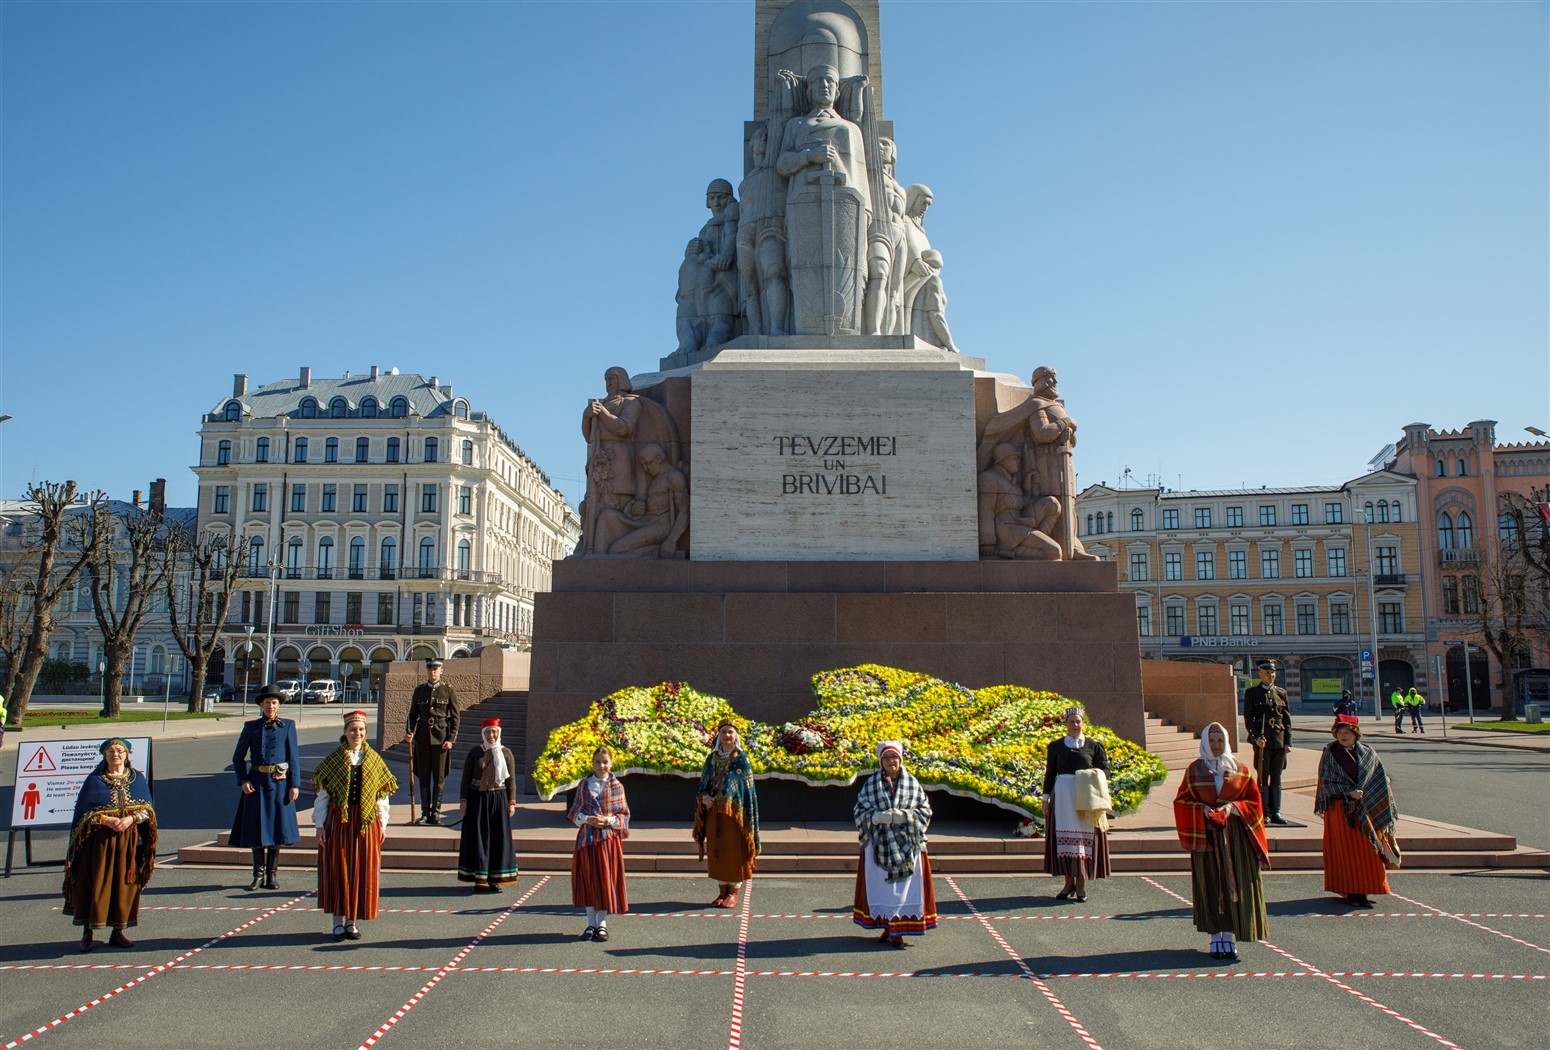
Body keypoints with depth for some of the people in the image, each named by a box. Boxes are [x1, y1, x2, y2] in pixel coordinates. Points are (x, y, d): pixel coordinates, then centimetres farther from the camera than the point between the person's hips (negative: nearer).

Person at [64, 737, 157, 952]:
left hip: (129, 841, 2)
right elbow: (84, 812, -1)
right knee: (97, 884, -4)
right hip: (100, 841, -2)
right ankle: (87, 932, 5)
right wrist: (106, 820, -17)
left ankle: (118, 932, 11)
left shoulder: (138, 778, 8)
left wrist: (130, 819, -13)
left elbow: (147, 810, 6)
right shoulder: (94, 780, 2)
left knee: (125, 885, 2)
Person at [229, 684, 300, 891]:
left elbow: (294, 757, 2)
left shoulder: (288, 726, 4)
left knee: (277, 827, 3)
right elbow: (238, 757, 7)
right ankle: (259, 873, 15)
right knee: (256, 828, 2)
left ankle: (272, 874, 14)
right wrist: (243, 781, -7)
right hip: (256, 783, 0)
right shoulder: (251, 727, 4)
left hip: (279, 783, 0)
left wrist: (295, 784, -5)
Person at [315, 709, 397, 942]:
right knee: (337, 869, 2)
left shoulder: (374, 760, 6)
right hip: (338, 821, -1)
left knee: (362, 871, 4)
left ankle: (353, 921, 15)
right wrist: (320, 825, -3)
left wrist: (382, 824, 4)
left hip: (366, 822, 1)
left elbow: (382, 796, 8)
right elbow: (322, 794, 2)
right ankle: (338, 921, 13)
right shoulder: (332, 759, 1)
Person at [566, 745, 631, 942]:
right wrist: (587, 819, -11)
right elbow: (574, 812, 7)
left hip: (608, 839, -1)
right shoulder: (584, 785, 5)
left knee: (606, 879, 1)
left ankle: (602, 923, 12)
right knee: (587, 879, 4)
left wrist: (609, 820, -14)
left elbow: (624, 814, 3)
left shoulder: (616, 787, 2)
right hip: (587, 837, 1)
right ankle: (591, 923, 14)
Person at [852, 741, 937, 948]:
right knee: (881, 886, 3)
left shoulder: (912, 783, 5)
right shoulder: (871, 783, 4)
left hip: (907, 846, 0)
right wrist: (879, 817, -18)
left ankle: (898, 932, 7)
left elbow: (925, 811, 3)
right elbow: (860, 811, 0)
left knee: (904, 886, 0)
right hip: (879, 844, 0)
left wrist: (905, 816, -14)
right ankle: (888, 927, 16)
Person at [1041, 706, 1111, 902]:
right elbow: (1050, 773, 10)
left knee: (1084, 836, -2)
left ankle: (1081, 883, 5)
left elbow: (1105, 770, 7)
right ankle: (1069, 883, 10)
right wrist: (1046, 797, 6)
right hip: (1062, 795, 1)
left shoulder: (1093, 746, 5)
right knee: (1064, 837, 2)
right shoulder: (1055, 746, 8)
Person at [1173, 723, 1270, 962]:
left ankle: (1229, 938, 3)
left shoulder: (1239, 769, 8)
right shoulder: (1195, 770, 5)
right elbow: (1182, 801, 4)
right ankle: (1217, 939, 7)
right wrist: (1203, 810, -12)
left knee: (1234, 885, -3)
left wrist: (1233, 807, -10)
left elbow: (1253, 800, 7)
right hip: (1206, 836, -1)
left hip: (1235, 836, 1)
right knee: (1211, 886, 0)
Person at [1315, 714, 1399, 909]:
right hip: (1340, 810, -2)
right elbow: (1327, 781, -6)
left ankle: (1364, 890, 11)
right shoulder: (1330, 753, -1)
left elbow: (1381, 782, 8)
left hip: (1367, 810, 2)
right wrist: (1349, 792, -17)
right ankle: (1350, 892, 6)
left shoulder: (1368, 754, 5)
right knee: (1345, 851, 0)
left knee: (1367, 850, 1)